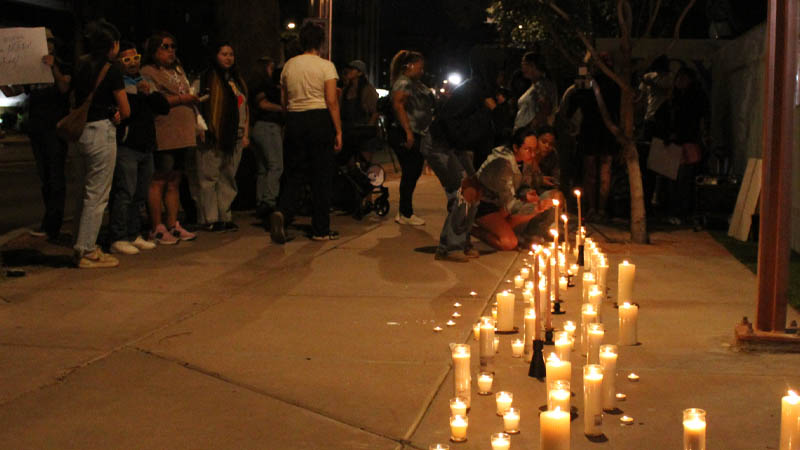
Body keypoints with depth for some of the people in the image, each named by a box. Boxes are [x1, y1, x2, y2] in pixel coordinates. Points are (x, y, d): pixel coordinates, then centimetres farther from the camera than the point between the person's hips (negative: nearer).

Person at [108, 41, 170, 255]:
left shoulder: (145, 82, 19)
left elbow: (164, 107, 9)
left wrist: (150, 94, -5)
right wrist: (139, 95, -18)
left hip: (146, 146, 8)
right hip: (126, 146, -8)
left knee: (140, 195, 11)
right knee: (124, 193, -10)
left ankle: (134, 235, 20)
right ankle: (118, 239, -6)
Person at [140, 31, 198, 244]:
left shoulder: (178, 70, 23)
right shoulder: (148, 72, -3)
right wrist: (181, 99, -14)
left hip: (182, 135, 8)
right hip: (163, 136, -8)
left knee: (174, 182, 11)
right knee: (159, 182, -6)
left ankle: (173, 225, 16)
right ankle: (157, 228, -2)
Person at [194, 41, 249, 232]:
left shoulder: (238, 80, 19)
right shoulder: (205, 79, -1)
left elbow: (245, 108, 21)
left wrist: (246, 133, 13)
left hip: (234, 138, 6)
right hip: (212, 138, -6)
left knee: (228, 179, 8)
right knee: (209, 177, -5)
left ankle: (225, 216, 13)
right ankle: (209, 219, -2)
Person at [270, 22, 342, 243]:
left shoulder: (288, 65, 9)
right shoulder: (326, 66, -4)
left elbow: (284, 102, 12)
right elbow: (332, 102, -10)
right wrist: (338, 131, -7)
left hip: (294, 120, 4)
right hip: (320, 119, -4)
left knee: (294, 174, 10)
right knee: (322, 176, 4)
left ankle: (282, 212, -17)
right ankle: (320, 229, 8)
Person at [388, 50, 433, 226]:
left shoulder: (417, 84, 19)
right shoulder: (403, 83, -11)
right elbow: (398, 105, -23)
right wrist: (408, 132, -28)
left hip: (418, 135, 10)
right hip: (405, 136, -10)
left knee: (414, 173, 12)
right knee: (409, 174, -6)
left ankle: (404, 212, 19)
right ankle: (406, 214, 0)